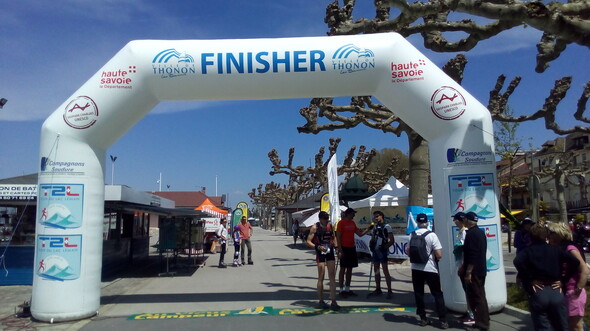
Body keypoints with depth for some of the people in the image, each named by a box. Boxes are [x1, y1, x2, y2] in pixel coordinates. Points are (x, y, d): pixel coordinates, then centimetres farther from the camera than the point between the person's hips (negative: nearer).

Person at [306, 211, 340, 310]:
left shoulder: (330, 226, 7)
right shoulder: (315, 228, -7)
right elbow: (308, 241, -10)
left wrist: (336, 247, 7)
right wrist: (318, 247, -24)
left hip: (330, 252, 4)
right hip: (320, 253, -4)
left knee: (332, 277, 0)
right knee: (321, 278, 2)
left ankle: (333, 301, 2)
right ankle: (321, 301, 14)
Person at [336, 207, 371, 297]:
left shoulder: (352, 223, 13)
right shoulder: (341, 223, -9)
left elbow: (360, 234, 16)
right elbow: (338, 237, -12)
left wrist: (368, 229, 3)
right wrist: (340, 250, -18)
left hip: (352, 248, 7)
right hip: (344, 248, -7)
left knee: (350, 269, 11)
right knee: (343, 268, -1)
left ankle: (347, 289, 20)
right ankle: (341, 290, 6)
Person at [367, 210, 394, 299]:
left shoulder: (386, 226, -8)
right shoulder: (375, 226, 12)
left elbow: (392, 241, -10)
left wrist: (384, 247, -18)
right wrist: (371, 244, 2)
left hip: (382, 251, -7)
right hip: (375, 251, 7)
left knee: (385, 271, -7)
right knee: (376, 270, 12)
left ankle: (389, 291, -2)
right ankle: (378, 289, 21)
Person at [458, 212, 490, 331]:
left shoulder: (471, 233, -18)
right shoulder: (480, 232, 13)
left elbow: (472, 255, -24)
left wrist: (468, 272, -21)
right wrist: (464, 267, 22)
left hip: (474, 271, -10)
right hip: (481, 270, 10)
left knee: (476, 297, -3)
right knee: (480, 296, 17)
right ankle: (484, 321, 25)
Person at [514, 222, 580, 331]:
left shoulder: (527, 251, 1)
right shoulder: (556, 250, 9)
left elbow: (518, 261, -20)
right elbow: (575, 262, -2)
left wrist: (530, 279, -10)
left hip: (538, 294, -3)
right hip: (556, 292, 3)